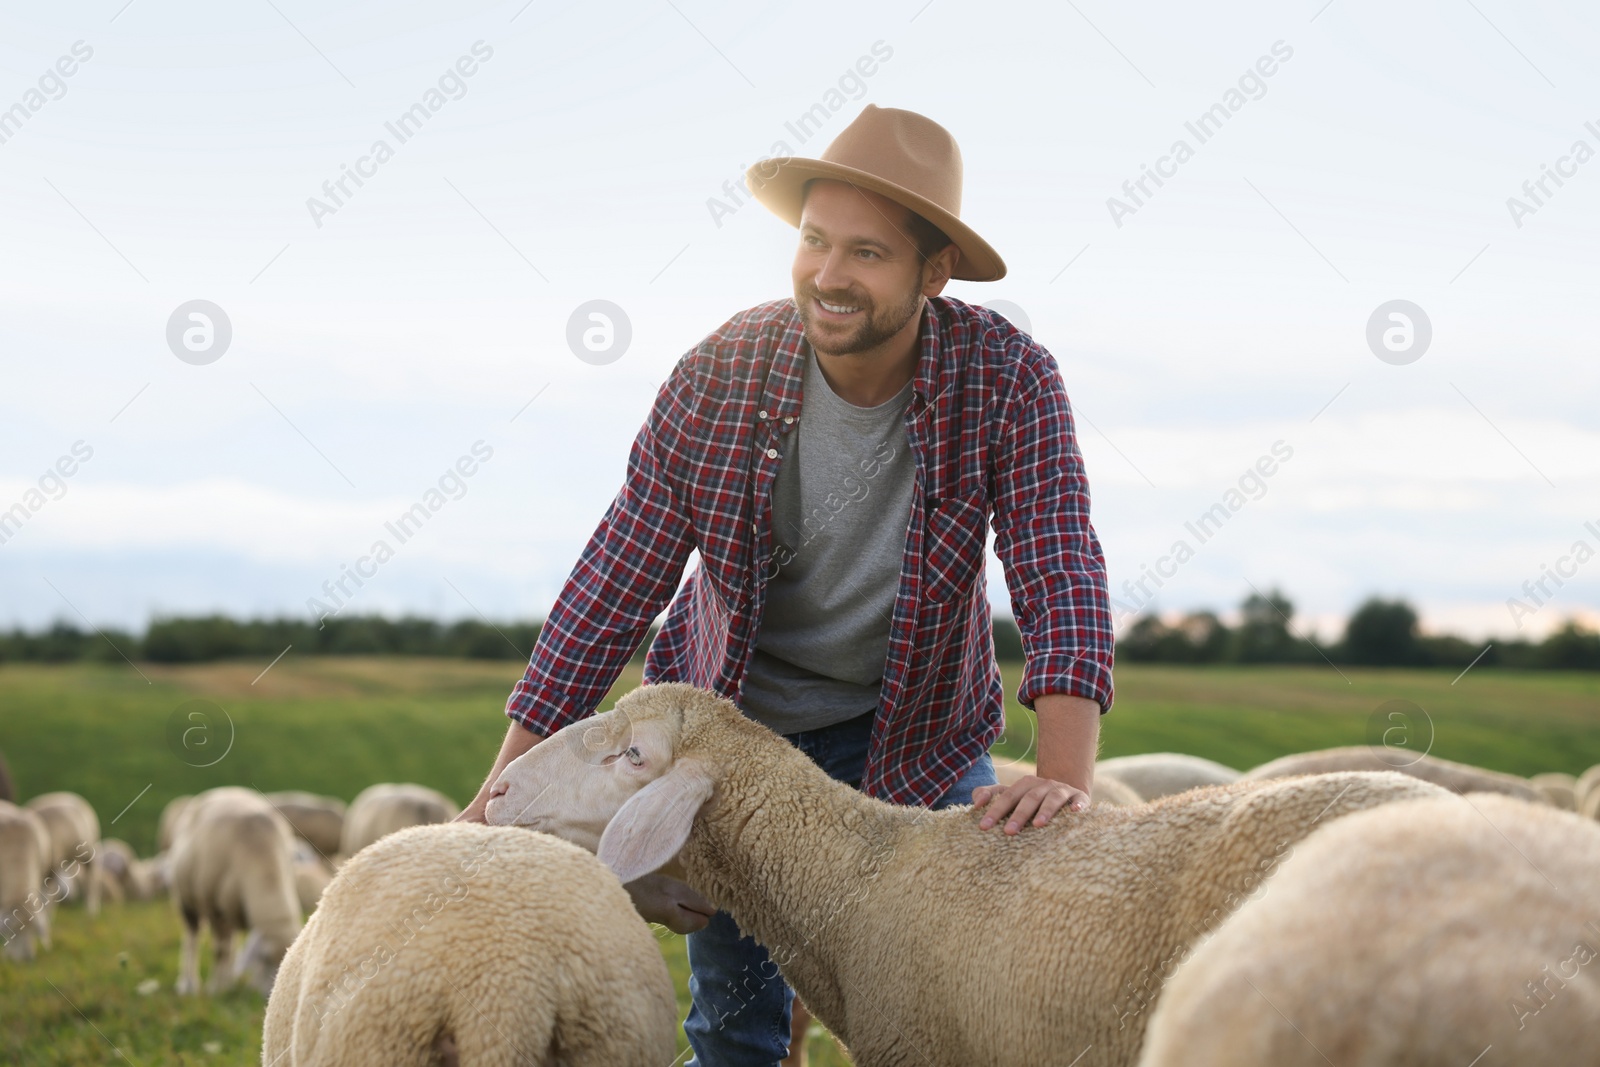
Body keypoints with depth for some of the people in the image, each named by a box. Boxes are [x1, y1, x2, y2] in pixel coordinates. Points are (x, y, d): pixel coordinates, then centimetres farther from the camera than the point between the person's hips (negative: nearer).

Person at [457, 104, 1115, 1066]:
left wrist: (1064, 776, -45)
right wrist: (505, 786, -20)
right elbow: (615, 588, -18)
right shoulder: (718, 379, -20)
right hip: (733, 719, 0)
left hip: (918, 729, 0)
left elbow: (1061, 577, -28)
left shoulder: (1008, 382, -22)